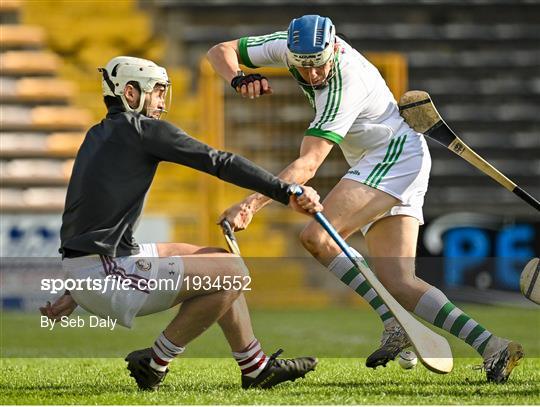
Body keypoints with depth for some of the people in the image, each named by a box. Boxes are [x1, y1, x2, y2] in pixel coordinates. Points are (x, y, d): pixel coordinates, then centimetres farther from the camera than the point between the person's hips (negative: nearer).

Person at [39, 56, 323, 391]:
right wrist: (287, 192, -15)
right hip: (107, 275, -10)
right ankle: (156, 362, -1)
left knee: (219, 260, 19)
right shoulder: (142, 128, -7)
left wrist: (75, 293, 29)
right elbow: (219, 162, -13)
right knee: (232, 273, -11)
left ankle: (255, 366, 24)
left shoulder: (98, 136, 21)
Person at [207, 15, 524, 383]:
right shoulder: (291, 46, -6)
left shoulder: (346, 87, -27)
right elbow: (221, 51, 4)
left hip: (397, 156, -9)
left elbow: (307, 166, -33)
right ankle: (493, 349, -11)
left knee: (317, 237, -24)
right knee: (397, 284, -5)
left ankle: (395, 326, -23)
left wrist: (252, 204, -42)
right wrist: (239, 80, -18)